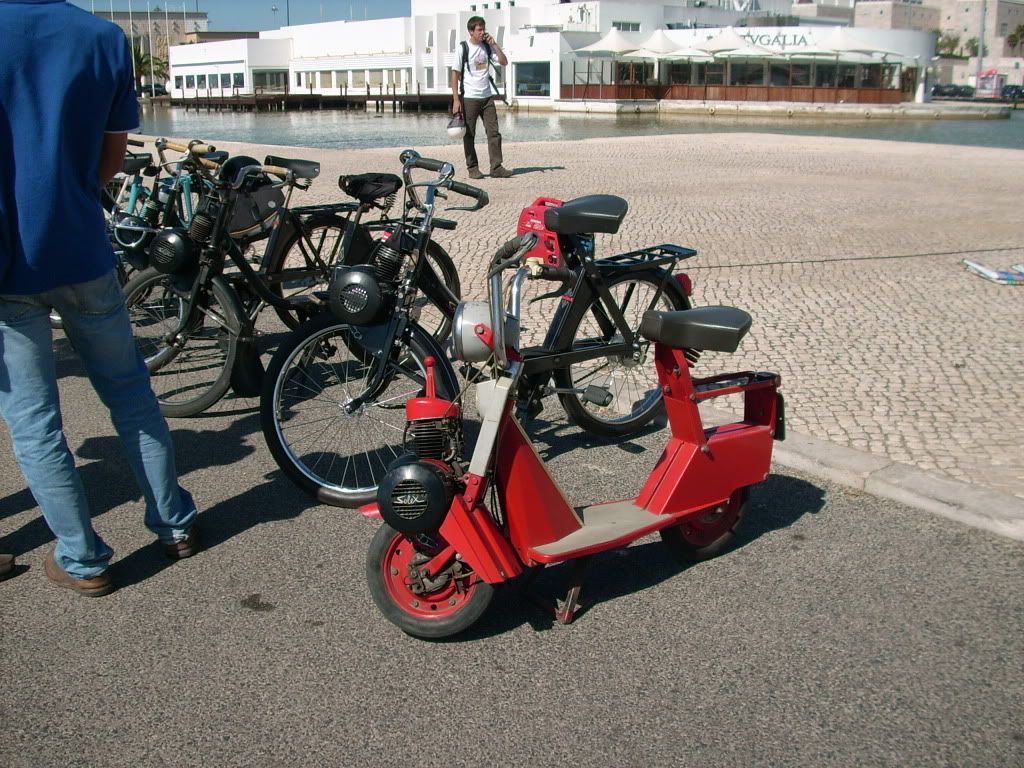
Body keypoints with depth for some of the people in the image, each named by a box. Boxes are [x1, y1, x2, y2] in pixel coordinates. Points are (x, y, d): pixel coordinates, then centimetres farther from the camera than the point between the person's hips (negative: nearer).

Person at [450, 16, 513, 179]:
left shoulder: (487, 47, 9)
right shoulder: (463, 48, -4)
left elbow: (504, 62, 5)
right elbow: (455, 74, -6)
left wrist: (494, 43, -3)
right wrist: (456, 99, -13)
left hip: (487, 97, 4)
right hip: (469, 98, -4)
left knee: (494, 132, -2)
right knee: (469, 134, 2)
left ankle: (496, 167, 0)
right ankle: (472, 168, 10)